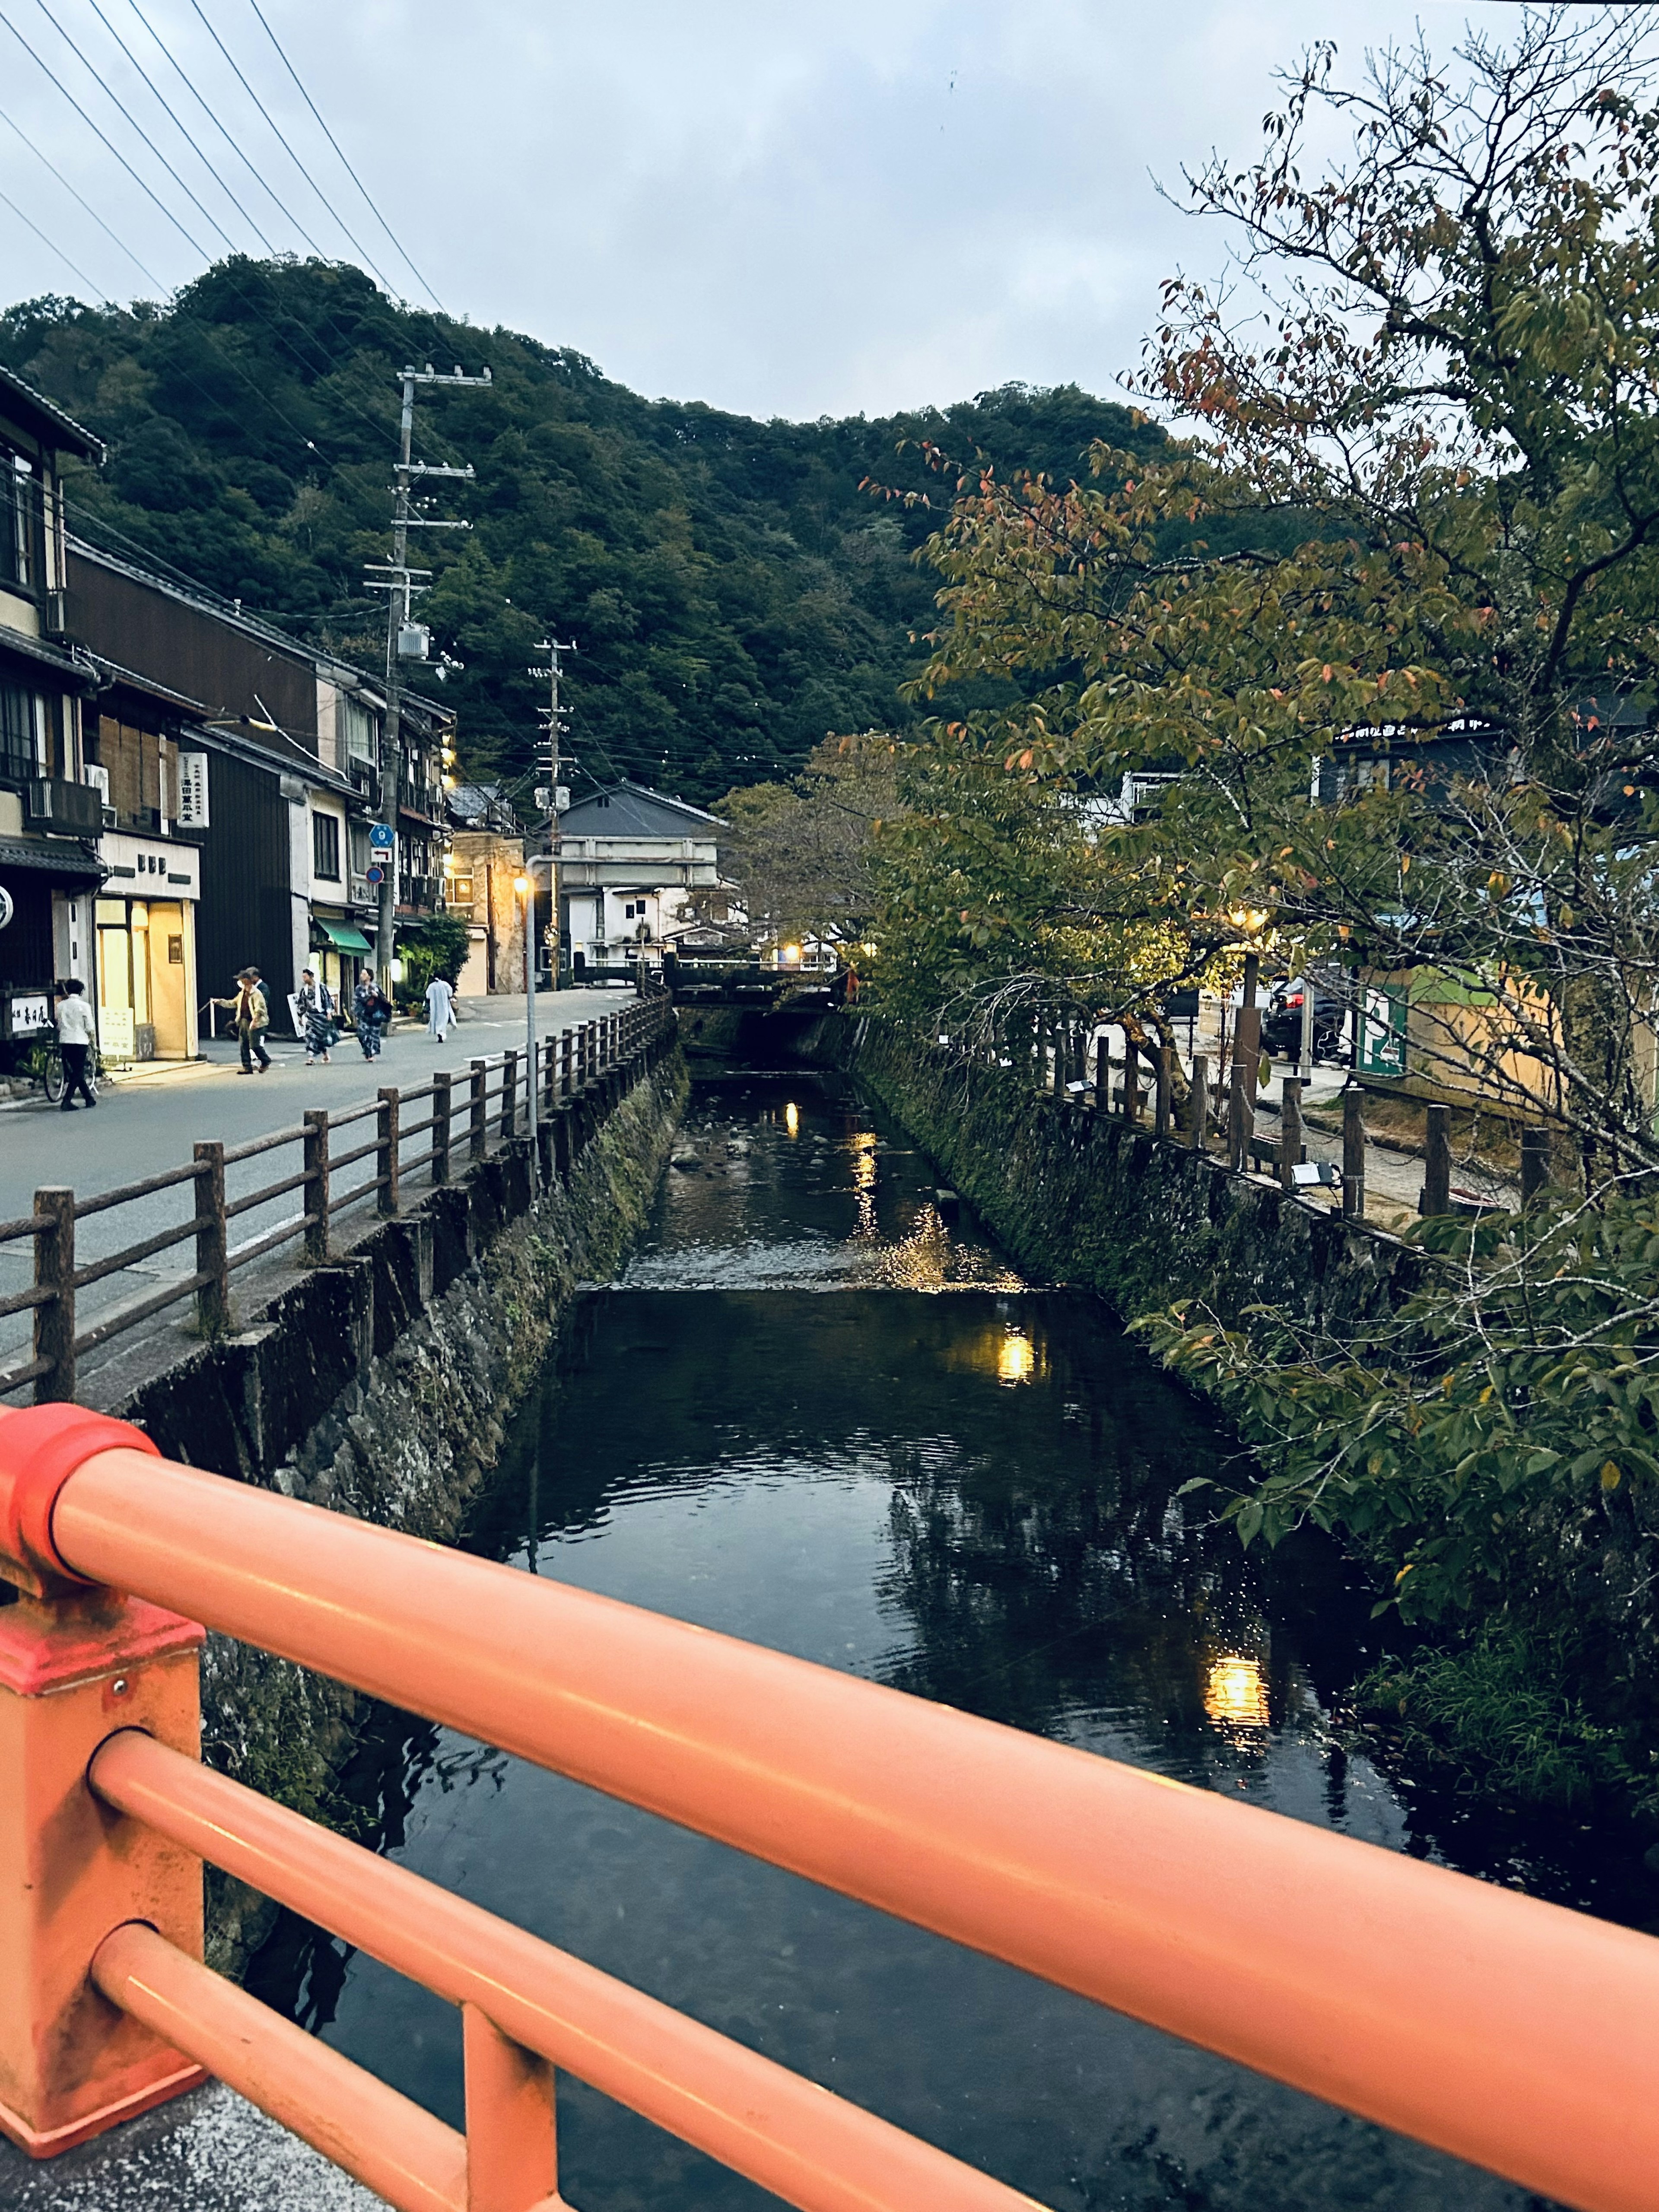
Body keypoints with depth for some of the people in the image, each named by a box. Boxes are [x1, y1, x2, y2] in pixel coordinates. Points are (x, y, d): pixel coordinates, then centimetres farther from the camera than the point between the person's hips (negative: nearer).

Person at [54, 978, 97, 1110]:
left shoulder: (61, 1006, 6)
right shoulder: (84, 1006, -7)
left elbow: (59, 1026, 11)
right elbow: (90, 1028, -7)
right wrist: (91, 1039, 12)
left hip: (65, 1041, 5)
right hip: (80, 1042, -5)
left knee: (76, 1072, 15)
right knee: (78, 1073, 0)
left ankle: (89, 1099, 23)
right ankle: (67, 1102, -9)